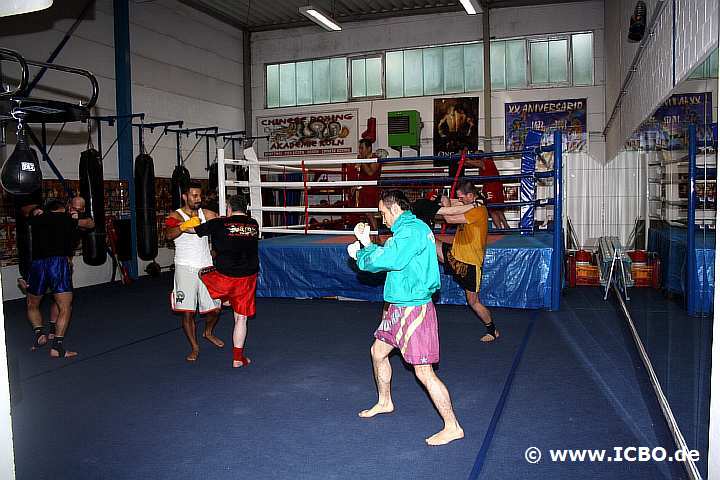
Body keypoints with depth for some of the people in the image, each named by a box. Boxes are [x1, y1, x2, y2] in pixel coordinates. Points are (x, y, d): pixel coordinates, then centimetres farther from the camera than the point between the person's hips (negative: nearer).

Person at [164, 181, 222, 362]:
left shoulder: (206, 214, 7)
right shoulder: (176, 216, -6)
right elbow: (169, 234, -25)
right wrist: (184, 226, -43)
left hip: (206, 267, 4)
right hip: (186, 268, -4)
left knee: (215, 309, 8)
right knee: (187, 312, -3)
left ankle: (208, 333, 38)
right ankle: (194, 348, 14)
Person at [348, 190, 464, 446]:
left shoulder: (411, 230, -20)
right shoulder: (410, 229, 14)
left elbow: (384, 260, -24)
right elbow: (389, 256, 18)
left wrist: (360, 253, -5)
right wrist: (366, 243, 9)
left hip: (413, 308, -11)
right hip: (399, 307, 11)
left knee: (423, 371, -7)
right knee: (378, 352, 22)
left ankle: (452, 427, 5)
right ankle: (384, 402, 42)